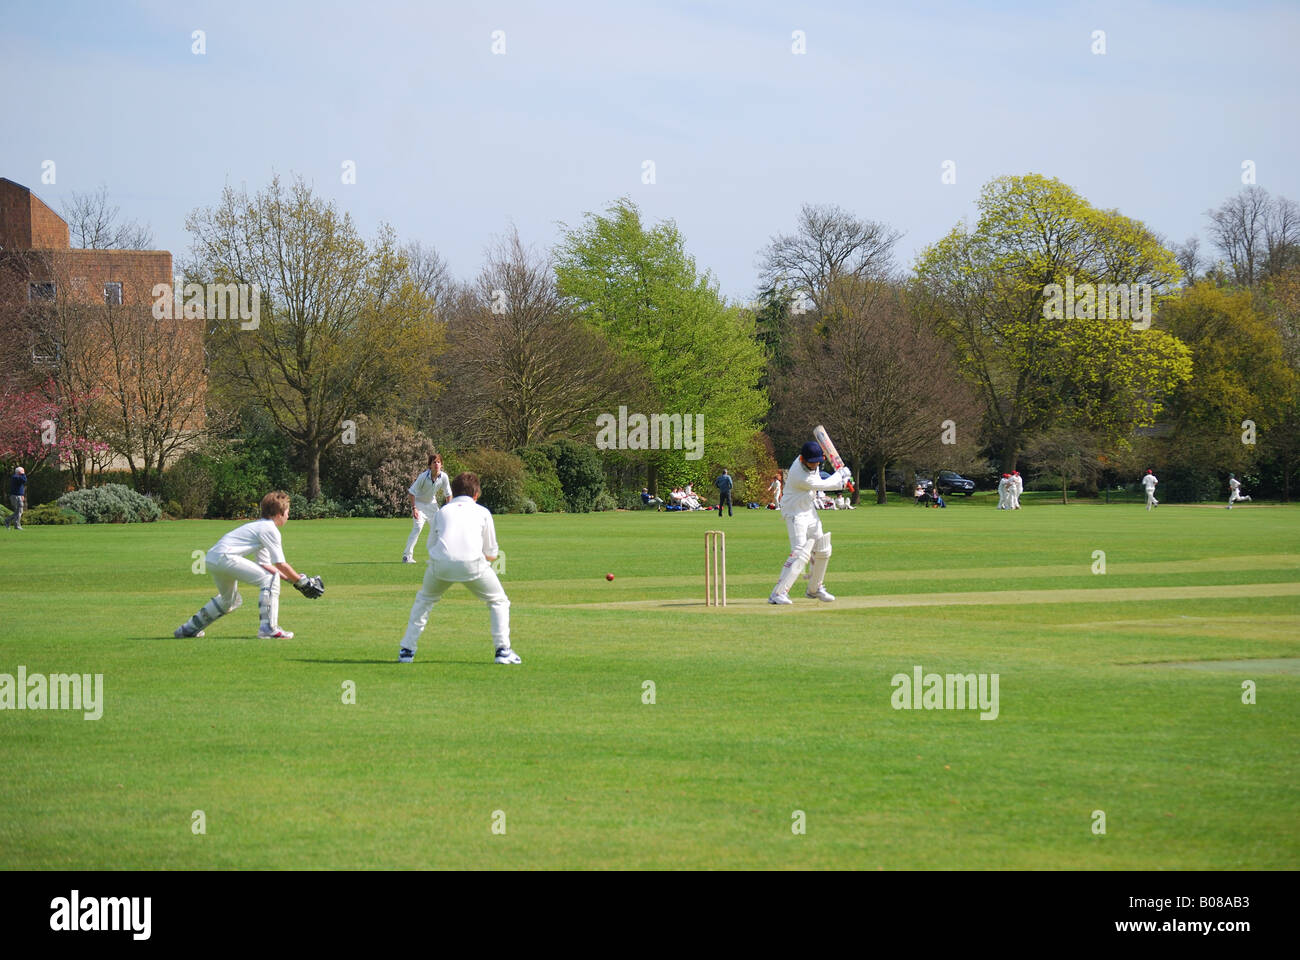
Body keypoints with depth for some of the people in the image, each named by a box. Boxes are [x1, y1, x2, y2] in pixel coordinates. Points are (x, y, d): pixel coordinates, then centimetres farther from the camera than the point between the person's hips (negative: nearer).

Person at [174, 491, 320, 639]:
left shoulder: (260, 526, 25)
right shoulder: (270, 529, -4)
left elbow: (266, 565, 26)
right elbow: (281, 564, -7)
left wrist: (292, 579, 21)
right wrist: (301, 582, 1)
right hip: (225, 557, -10)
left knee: (231, 600, 30)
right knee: (270, 579, -11)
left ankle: (188, 628, 37)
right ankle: (268, 628, -18)